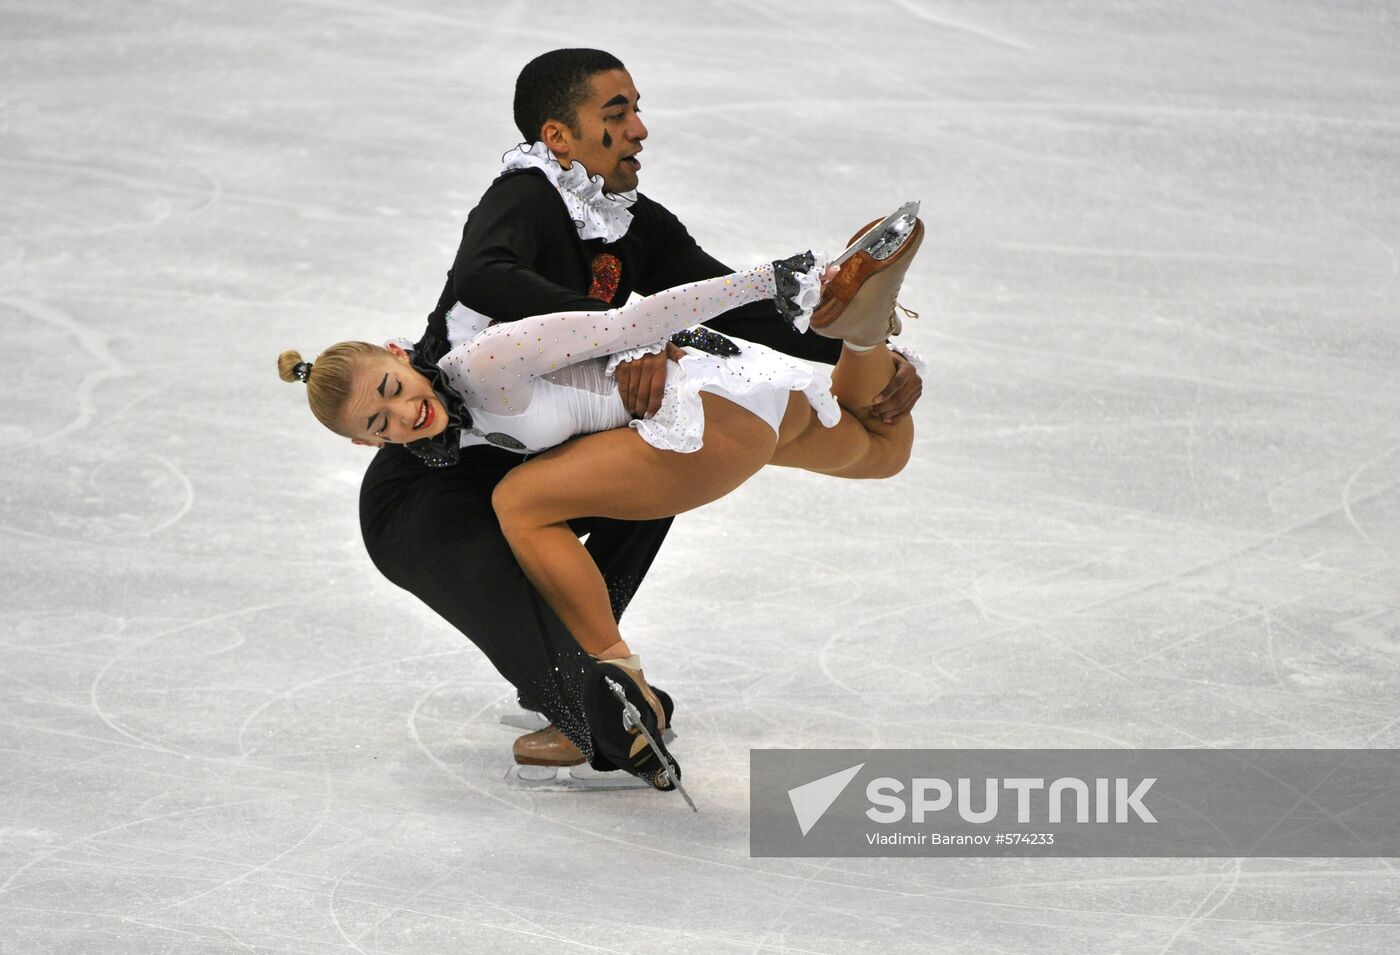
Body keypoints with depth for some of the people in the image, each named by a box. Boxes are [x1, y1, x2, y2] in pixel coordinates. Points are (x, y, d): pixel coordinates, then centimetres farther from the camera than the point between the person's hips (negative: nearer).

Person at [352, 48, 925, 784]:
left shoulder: (637, 227, 2)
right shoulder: (525, 201, -22)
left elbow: (738, 308, -1)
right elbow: (484, 280, -44)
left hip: (523, 465, 9)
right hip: (424, 493, -9)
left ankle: (576, 661, 12)